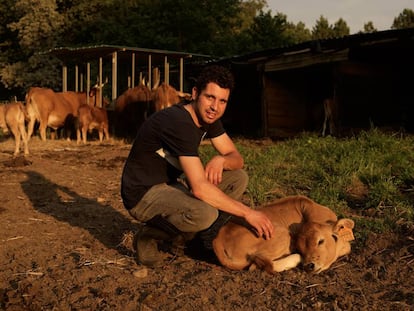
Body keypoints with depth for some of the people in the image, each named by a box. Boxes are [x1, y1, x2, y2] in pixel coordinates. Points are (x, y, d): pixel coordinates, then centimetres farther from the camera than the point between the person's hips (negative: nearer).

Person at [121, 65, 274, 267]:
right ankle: (149, 236, -6)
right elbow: (199, 188, -34)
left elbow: (237, 158, 6)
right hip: (143, 194, -9)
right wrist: (247, 213, -27)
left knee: (237, 178, 0)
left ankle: (189, 234, 5)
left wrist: (221, 160, -20)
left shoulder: (208, 117, 1)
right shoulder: (179, 123, -28)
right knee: (205, 213, -35)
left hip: (173, 183, 9)